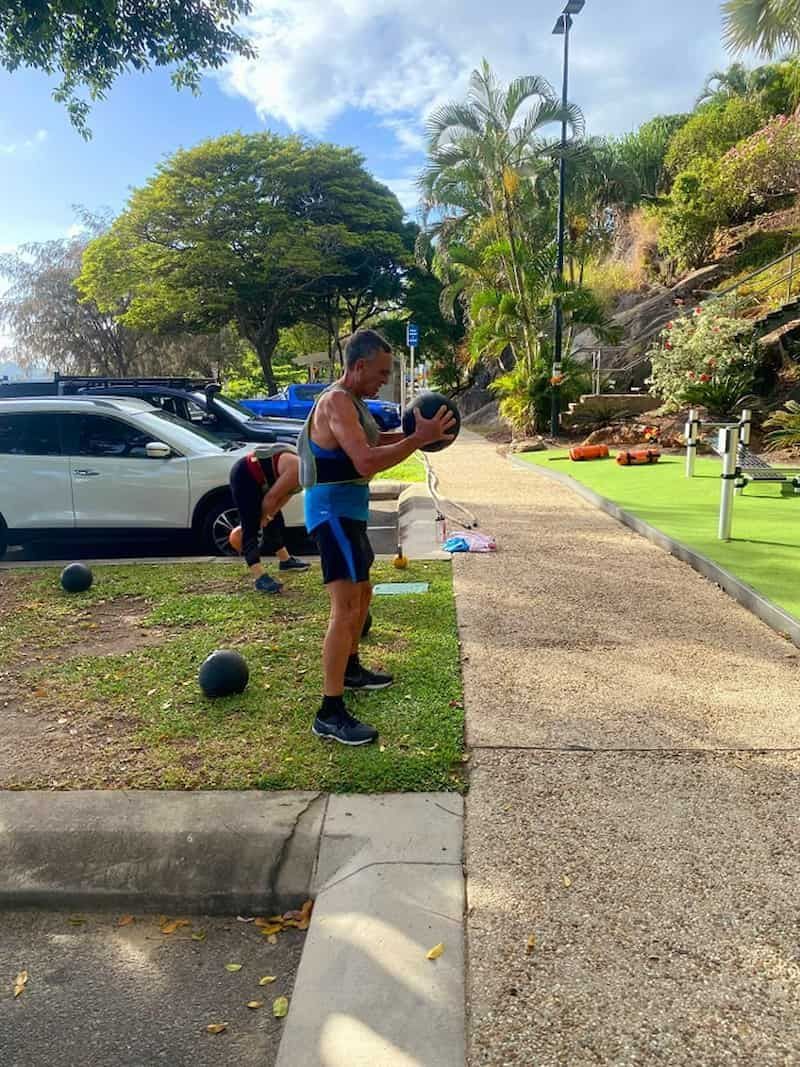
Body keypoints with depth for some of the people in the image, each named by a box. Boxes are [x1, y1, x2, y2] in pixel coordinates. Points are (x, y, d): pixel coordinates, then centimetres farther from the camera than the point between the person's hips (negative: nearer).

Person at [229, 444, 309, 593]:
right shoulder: (297, 471, -28)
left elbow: (285, 494, 9)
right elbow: (271, 497, -23)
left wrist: (267, 515, 5)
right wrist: (264, 517, -8)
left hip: (258, 477, 11)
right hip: (244, 476, -11)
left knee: (274, 521, 20)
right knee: (251, 527, -16)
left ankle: (285, 560, 37)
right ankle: (260, 578, -22)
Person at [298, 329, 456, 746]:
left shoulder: (352, 401, 13)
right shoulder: (336, 402, -19)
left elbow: (371, 441, 26)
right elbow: (367, 462, -30)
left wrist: (415, 431, 12)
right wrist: (419, 438, -25)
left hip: (349, 512, 11)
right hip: (332, 512, -11)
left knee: (362, 592, 24)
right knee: (345, 607, -16)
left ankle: (350, 669, 43)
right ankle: (330, 714, -15)